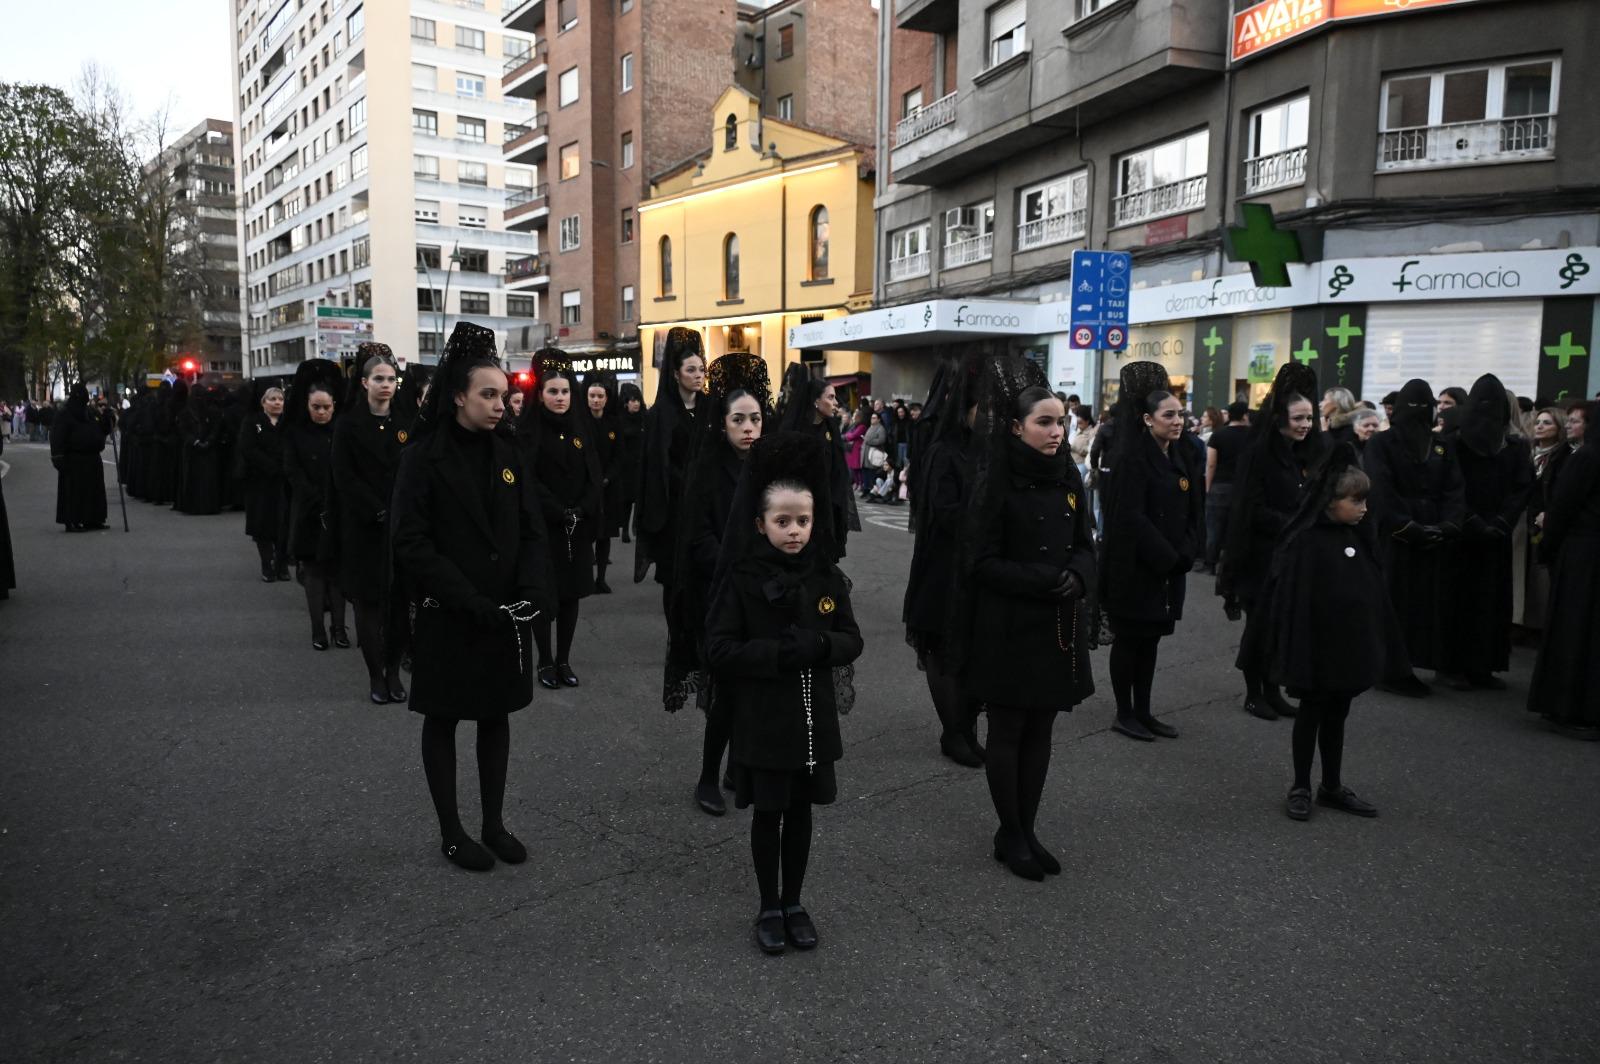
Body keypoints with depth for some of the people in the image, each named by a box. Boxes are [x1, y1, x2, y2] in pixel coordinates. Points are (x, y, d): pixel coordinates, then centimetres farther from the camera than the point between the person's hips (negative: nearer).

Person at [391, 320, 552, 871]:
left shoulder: (507, 453, 4)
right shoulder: (424, 456, -10)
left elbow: (531, 530, 5)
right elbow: (413, 543, -15)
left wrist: (531, 592, -11)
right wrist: (470, 601, -21)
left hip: (504, 614, 5)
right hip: (448, 617, -5)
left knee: (497, 716, 13)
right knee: (443, 719, 9)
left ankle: (494, 824, 26)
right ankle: (451, 833, 22)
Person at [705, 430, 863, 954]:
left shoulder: (827, 577, -2)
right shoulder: (741, 579, -12)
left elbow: (851, 641, 1)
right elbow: (719, 648, -14)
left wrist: (817, 646, -20)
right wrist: (780, 654, -25)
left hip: (814, 715, 3)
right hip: (762, 718, -3)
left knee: (800, 810, 15)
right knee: (768, 812, 10)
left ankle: (794, 902, 32)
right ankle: (769, 907, 28)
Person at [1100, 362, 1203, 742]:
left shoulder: (1180, 458, 10)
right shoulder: (1131, 459, -14)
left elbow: (1194, 511, 11)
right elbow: (1130, 517, -20)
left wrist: (1184, 554, -4)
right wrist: (1166, 557, -15)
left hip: (1169, 567, 7)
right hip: (1134, 568, -7)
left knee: (1151, 639, 13)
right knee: (1128, 639, 3)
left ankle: (1143, 712, 22)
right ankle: (1124, 714, 14)